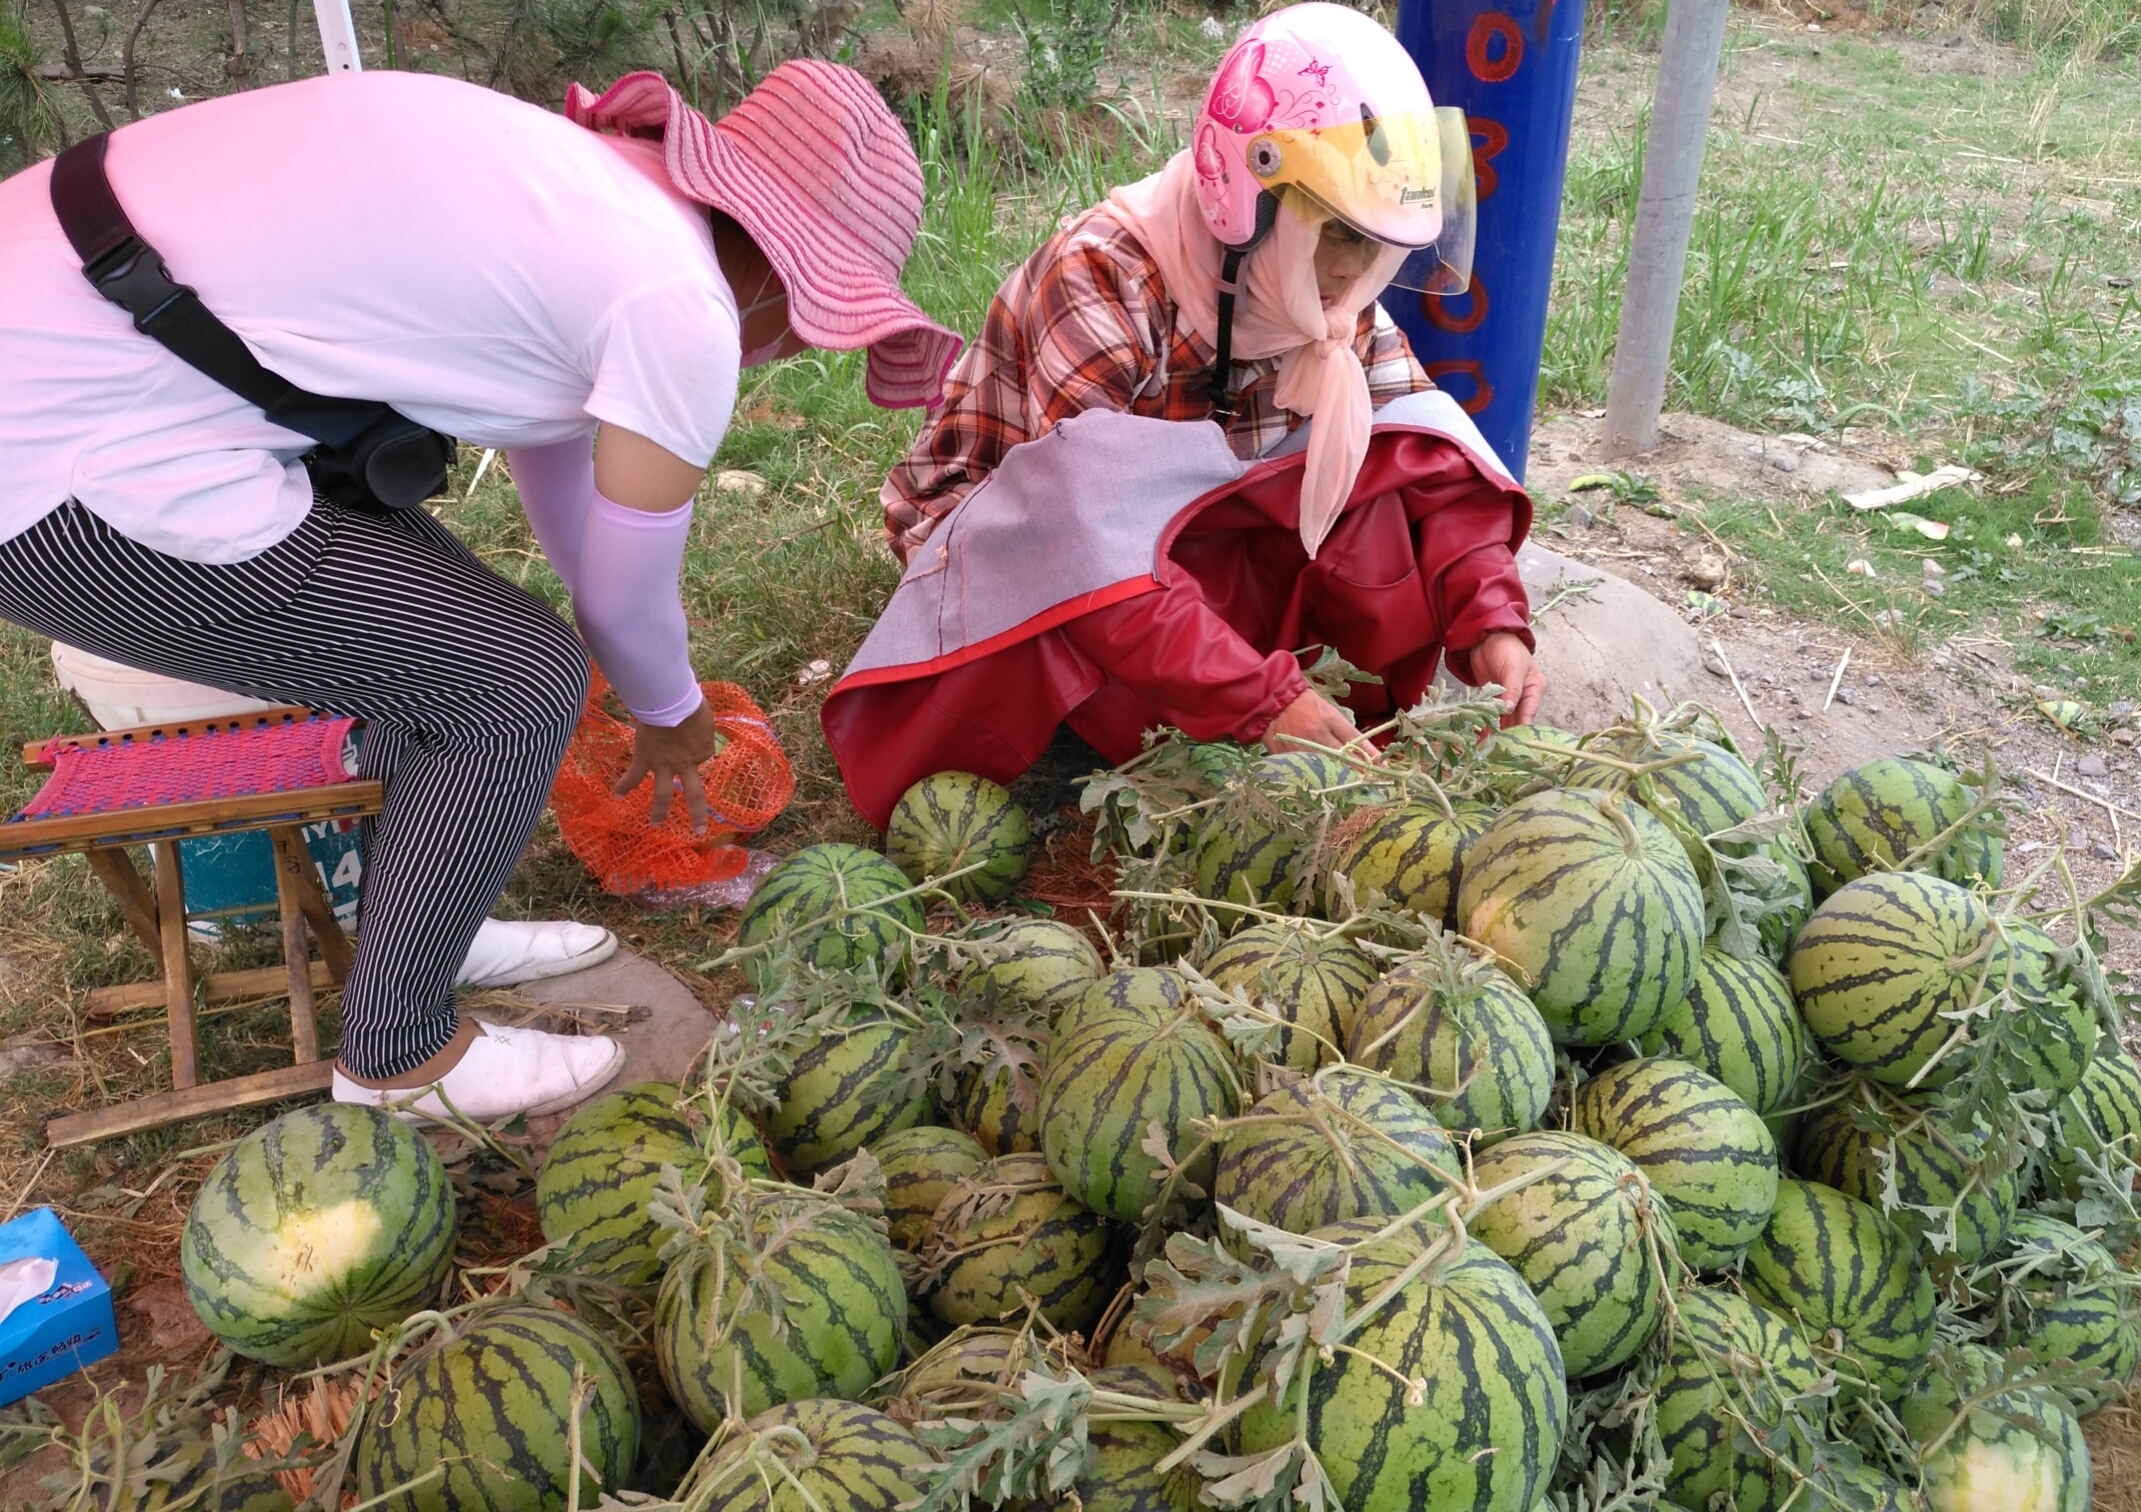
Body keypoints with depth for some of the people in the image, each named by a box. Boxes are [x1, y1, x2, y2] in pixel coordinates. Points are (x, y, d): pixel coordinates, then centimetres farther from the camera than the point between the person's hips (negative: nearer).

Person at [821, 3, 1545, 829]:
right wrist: (1261, 700, -44)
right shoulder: (1100, 287, -32)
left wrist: (1489, 621, -26)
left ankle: (1371, 736, -9)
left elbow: (1430, 456, -10)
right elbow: (1093, 542, -40)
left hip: (1203, 544, 6)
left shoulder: (1322, 290, -11)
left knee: (1397, 477, -18)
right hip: (1021, 548, -5)